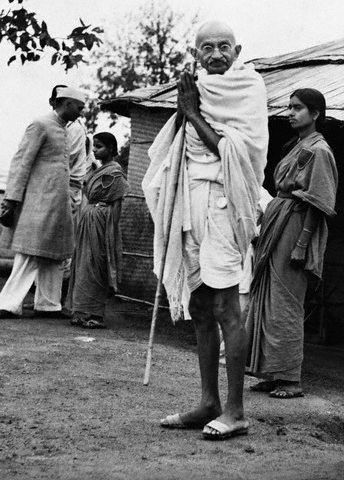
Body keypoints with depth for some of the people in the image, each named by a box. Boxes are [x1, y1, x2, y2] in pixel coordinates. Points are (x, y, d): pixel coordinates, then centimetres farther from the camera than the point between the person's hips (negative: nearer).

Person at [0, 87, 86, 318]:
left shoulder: (63, 131, 20)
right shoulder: (40, 125, -7)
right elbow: (22, 161, -12)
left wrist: (69, 200, 17)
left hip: (58, 204, 9)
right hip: (39, 201, -9)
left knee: (54, 257, 9)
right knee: (31, 256, -12)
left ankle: (48, 304, 14)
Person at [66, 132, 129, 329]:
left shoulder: (114, 172, -10)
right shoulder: (99, 170, 17)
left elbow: (116, 204, -14)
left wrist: (110, 231, -18)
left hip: (99, 220, -9)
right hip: (89, 218, 9)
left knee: (93, 266, -7)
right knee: (84, 265, 9)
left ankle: (94, 315, -3)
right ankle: (83, 313, 14)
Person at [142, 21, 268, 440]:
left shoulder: (248, 89, -2)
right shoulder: (196, 92, 16)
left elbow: (239, 150, -14)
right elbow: (172, 153, 21)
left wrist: (195, 114, -9)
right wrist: (184, 111, 5)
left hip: (222, 202, -7)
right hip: (191, 203, 8)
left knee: (224, 307, -10)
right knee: (199, 307, 9)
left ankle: (235, 411, -4)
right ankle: (209, 404, 17)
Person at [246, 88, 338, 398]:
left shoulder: (318, 151, -10)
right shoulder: (296, 146, 16)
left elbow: (317, 205, -14)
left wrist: (301, 244, -19)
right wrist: (267, 230, 14)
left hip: (296, 226, -9)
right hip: (277, 227, 9)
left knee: (285, 304, -5)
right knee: (267, 300, 10)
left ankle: (290, 380, 2)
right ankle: (273, 374, 17)